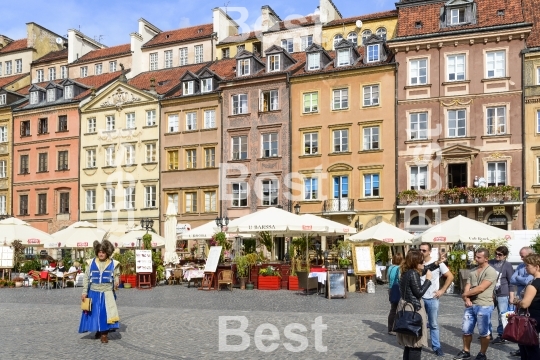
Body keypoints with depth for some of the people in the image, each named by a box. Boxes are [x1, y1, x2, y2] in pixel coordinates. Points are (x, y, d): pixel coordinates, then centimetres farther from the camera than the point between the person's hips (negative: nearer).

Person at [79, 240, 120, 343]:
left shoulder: (113, 264, 0)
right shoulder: (91, 263, 2)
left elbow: (116, 276, 7)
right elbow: (86, 278, 6)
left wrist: (116, 282, -15)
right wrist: (84, 292, 3)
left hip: (107, 293, -1)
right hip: (94, 293, 1)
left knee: (106, 313, -4)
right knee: (94, 313, 9)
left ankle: (104, 334, 8)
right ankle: (98, 331, 30)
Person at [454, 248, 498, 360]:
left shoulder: (491, 272, -11)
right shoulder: (473, 271, 12)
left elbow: (481, 288, -17)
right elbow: (467, 287, 9)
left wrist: (465, 294, -7)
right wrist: (467, 299, -9)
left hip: (484, 306, -7)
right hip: (470, 305, 7)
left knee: (484, 332, 5)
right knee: (466, 330, 12)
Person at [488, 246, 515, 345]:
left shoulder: (507, 265, -4)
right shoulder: (490, 263, 8)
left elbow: (511, 282, -3)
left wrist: (511, 297, -6)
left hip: (502, 295, -5)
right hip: (490, 293, 5)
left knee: (502, 315, 2)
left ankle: (501, 336, 15)